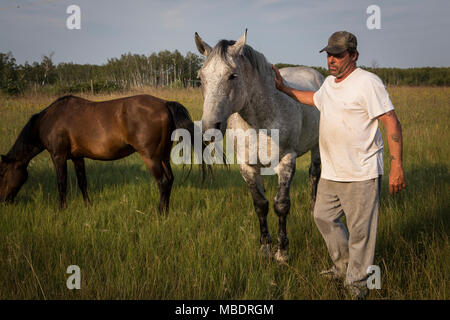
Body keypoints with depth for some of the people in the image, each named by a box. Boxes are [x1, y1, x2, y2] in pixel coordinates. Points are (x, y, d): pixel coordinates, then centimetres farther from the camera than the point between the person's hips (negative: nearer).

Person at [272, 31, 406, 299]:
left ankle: (357, 282, 15)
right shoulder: (329, 83, 11)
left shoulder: (368, 83, -15)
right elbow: (314, 99, 36)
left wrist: (397, 166, -23)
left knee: (360, 229, 0)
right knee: (323, 217, 18)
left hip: (361, 174, -8)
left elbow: (392, 123, -18)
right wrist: (284, 88, 34)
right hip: (331, 173, 9)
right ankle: (344, 264, 37)